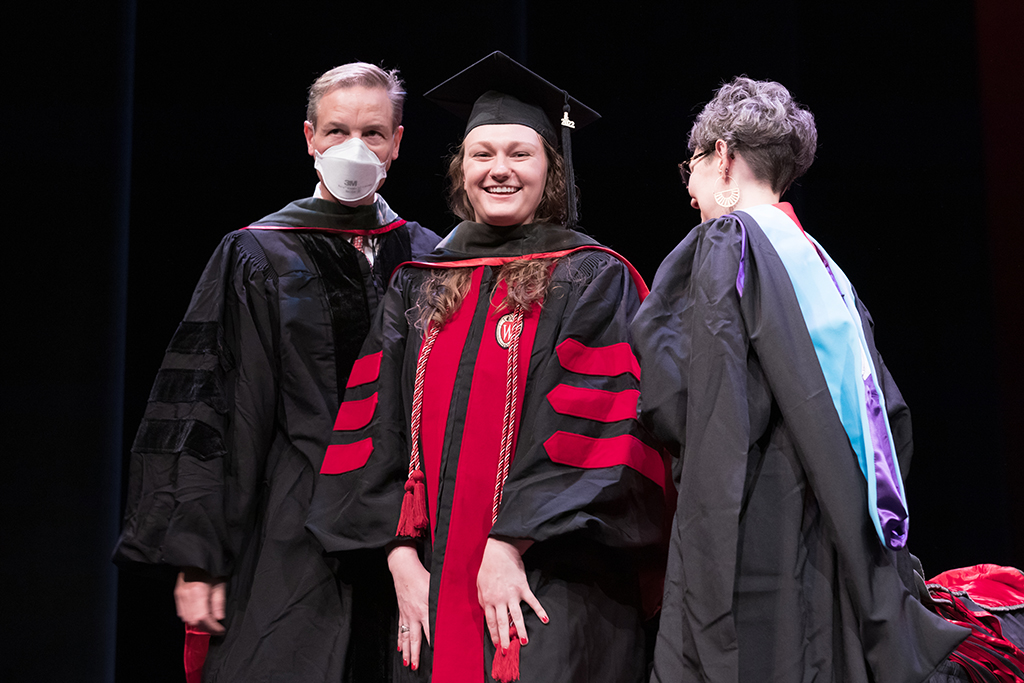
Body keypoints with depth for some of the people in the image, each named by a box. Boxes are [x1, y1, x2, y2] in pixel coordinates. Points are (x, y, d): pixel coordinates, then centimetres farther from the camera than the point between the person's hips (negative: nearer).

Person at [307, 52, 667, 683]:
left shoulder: (593, 281, 0)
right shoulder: (419, 288, 13)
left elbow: (595, 429, -10)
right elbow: (379, 432, 8)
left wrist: (509, 545, -16)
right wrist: (403, 554, -3)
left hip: (545, 588, -4)